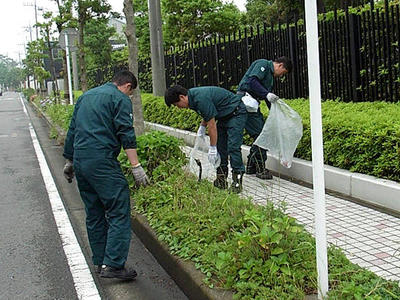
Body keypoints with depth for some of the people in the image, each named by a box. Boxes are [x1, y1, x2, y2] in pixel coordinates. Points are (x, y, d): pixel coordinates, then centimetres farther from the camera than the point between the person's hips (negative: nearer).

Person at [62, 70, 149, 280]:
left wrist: (69, 161, 31)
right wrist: (136, 166, -14)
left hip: (80, 161, 8)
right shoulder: (120, 99, -1)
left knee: (94, 214, 15)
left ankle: (100, 262, 21)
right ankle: (113, 265, -10)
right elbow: (126, 134, -12)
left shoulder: (86, 96, 22)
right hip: (102, 162, -8)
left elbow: (72, 130, 25)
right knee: (119, 213, -5)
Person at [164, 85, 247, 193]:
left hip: (236, 113, -10)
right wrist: (202, 127, 8)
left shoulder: (201, 99, -29)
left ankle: (237, 180, -11)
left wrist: (212, 148, -18)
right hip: (224, 115, 10)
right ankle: (221, 181, 9)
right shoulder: (193, 96, 1)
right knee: (220, 147, 6)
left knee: (233, 147, -16)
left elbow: (212, 125, -25)